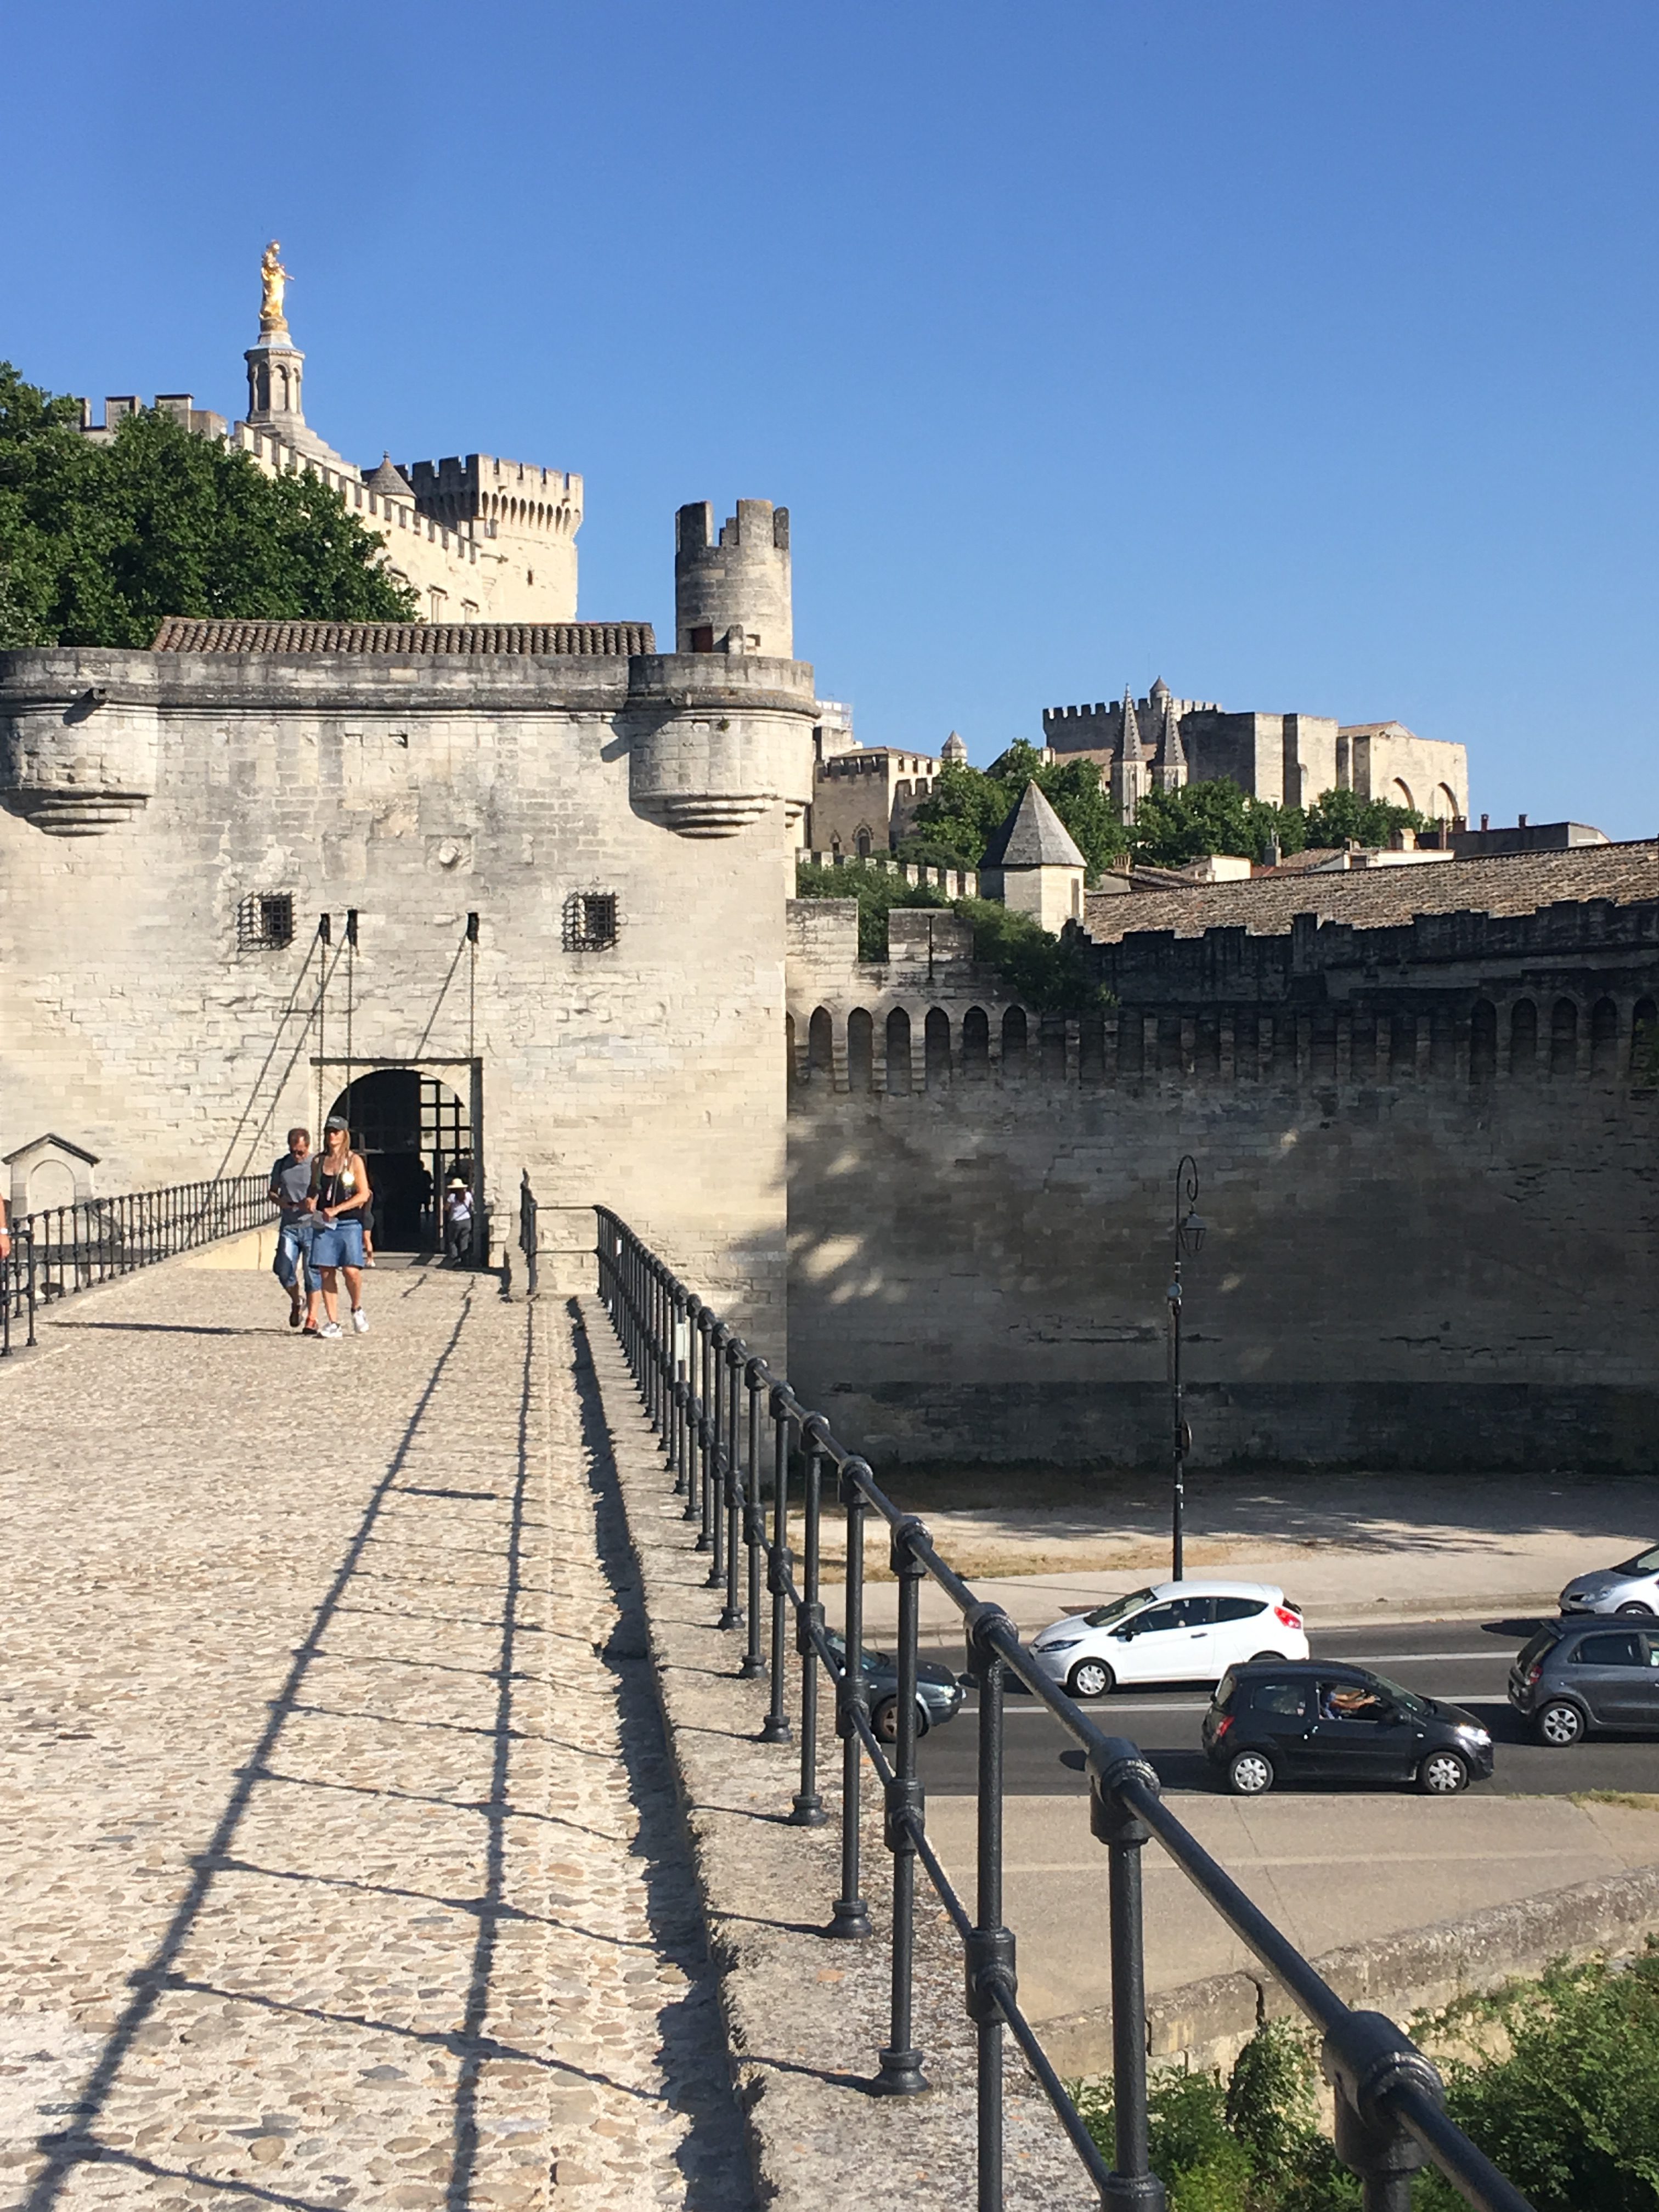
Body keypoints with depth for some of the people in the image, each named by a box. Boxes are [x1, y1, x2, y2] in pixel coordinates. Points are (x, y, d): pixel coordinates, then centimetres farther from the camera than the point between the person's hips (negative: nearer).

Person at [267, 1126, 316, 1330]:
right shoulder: (282, 1166, 9)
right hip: (289, 1227, 3)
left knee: (311, 1273, -3)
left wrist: (314, 1203, -21)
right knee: (283, 1270, -6)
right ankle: (296, 1302, 22)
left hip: (312, 1226, -3)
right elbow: (272, 1192, 19)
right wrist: (282, 1203, -3)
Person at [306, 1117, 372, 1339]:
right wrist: (311, 1203, -3)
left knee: (351, 1270, -14)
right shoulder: (319, 1161, 12)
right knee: (326, 1272, -2)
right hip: (323, 1223, 4)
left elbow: (363, 1195, -4)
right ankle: (333, 1323, 3)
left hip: (349, 1223, -4)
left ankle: (357, 1309, 14)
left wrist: (336, 1209, -13)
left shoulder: (354, 1160, 1)